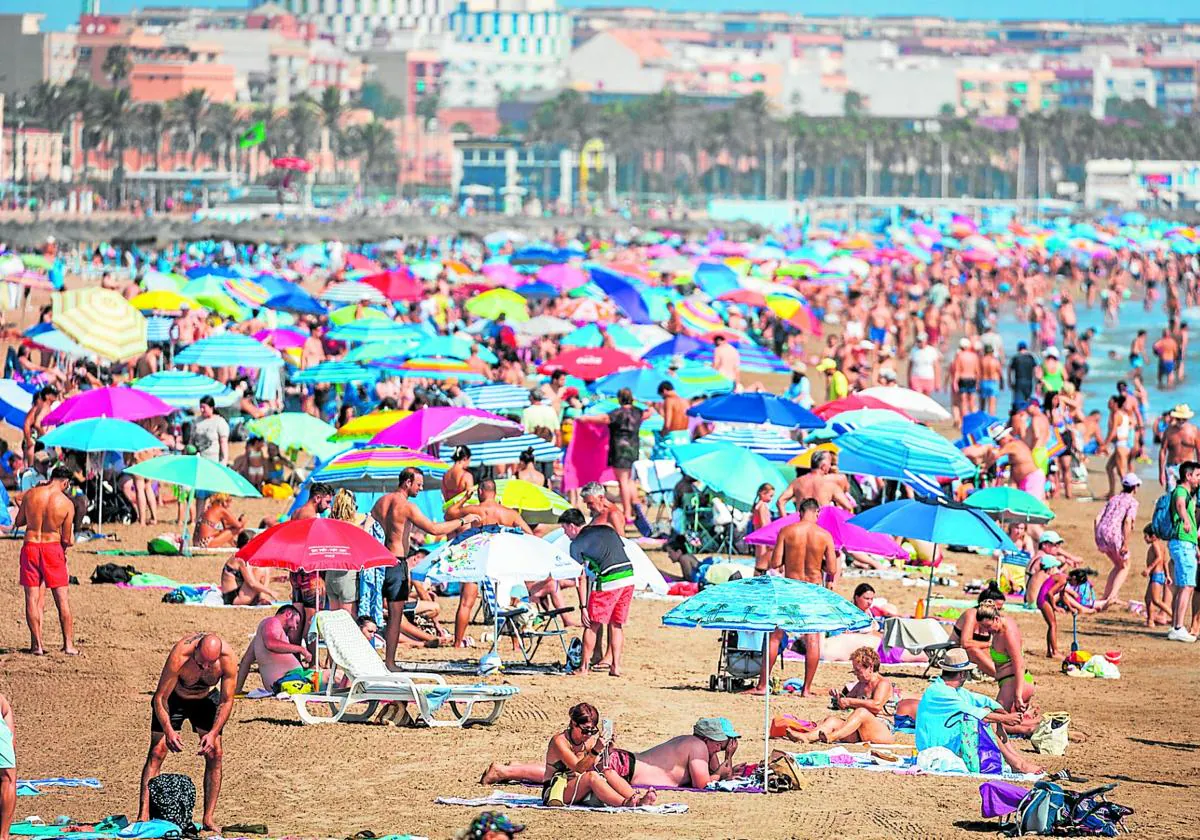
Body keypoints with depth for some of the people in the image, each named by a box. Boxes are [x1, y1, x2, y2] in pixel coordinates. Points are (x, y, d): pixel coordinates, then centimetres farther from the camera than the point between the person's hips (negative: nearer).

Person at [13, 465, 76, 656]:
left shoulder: (30, 494, -4)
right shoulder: (67, 504, -8)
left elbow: (18, 522, 7)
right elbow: (67, 540, -5)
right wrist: (68, 542, 18)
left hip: (30, 547, 1)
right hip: (53, 547, -1)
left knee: (32, 599, 5)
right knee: (62, 599, 7)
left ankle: (37, 645, 1)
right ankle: (69, 645, 7)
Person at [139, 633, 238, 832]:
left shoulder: (228, 658, -31)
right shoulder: (180, 655, -38)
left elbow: (226, 701, -19)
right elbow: (160, 698, -29)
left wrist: (213, 734, -29)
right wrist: (168, 731, -40)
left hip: (206, 698, 2)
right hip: (174, 697, -2)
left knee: (215, 754, -8)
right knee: (157, 752, -12)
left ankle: (209, 819, -3)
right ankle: (143, 816, -15)